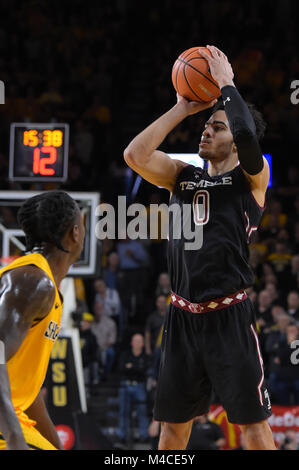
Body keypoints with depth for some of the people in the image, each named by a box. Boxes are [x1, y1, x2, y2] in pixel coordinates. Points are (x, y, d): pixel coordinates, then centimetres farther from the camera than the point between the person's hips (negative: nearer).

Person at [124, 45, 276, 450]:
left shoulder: (251, 177, 1)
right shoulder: (182, 175, 14)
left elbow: (247, 135, -21)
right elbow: (134, 155, -1)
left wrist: (226, 84, -8)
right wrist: (182, 110, 2)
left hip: (229, 316, -5)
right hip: (183, 316, 5)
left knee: (253, 422, -3)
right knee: (173, 422, 11)